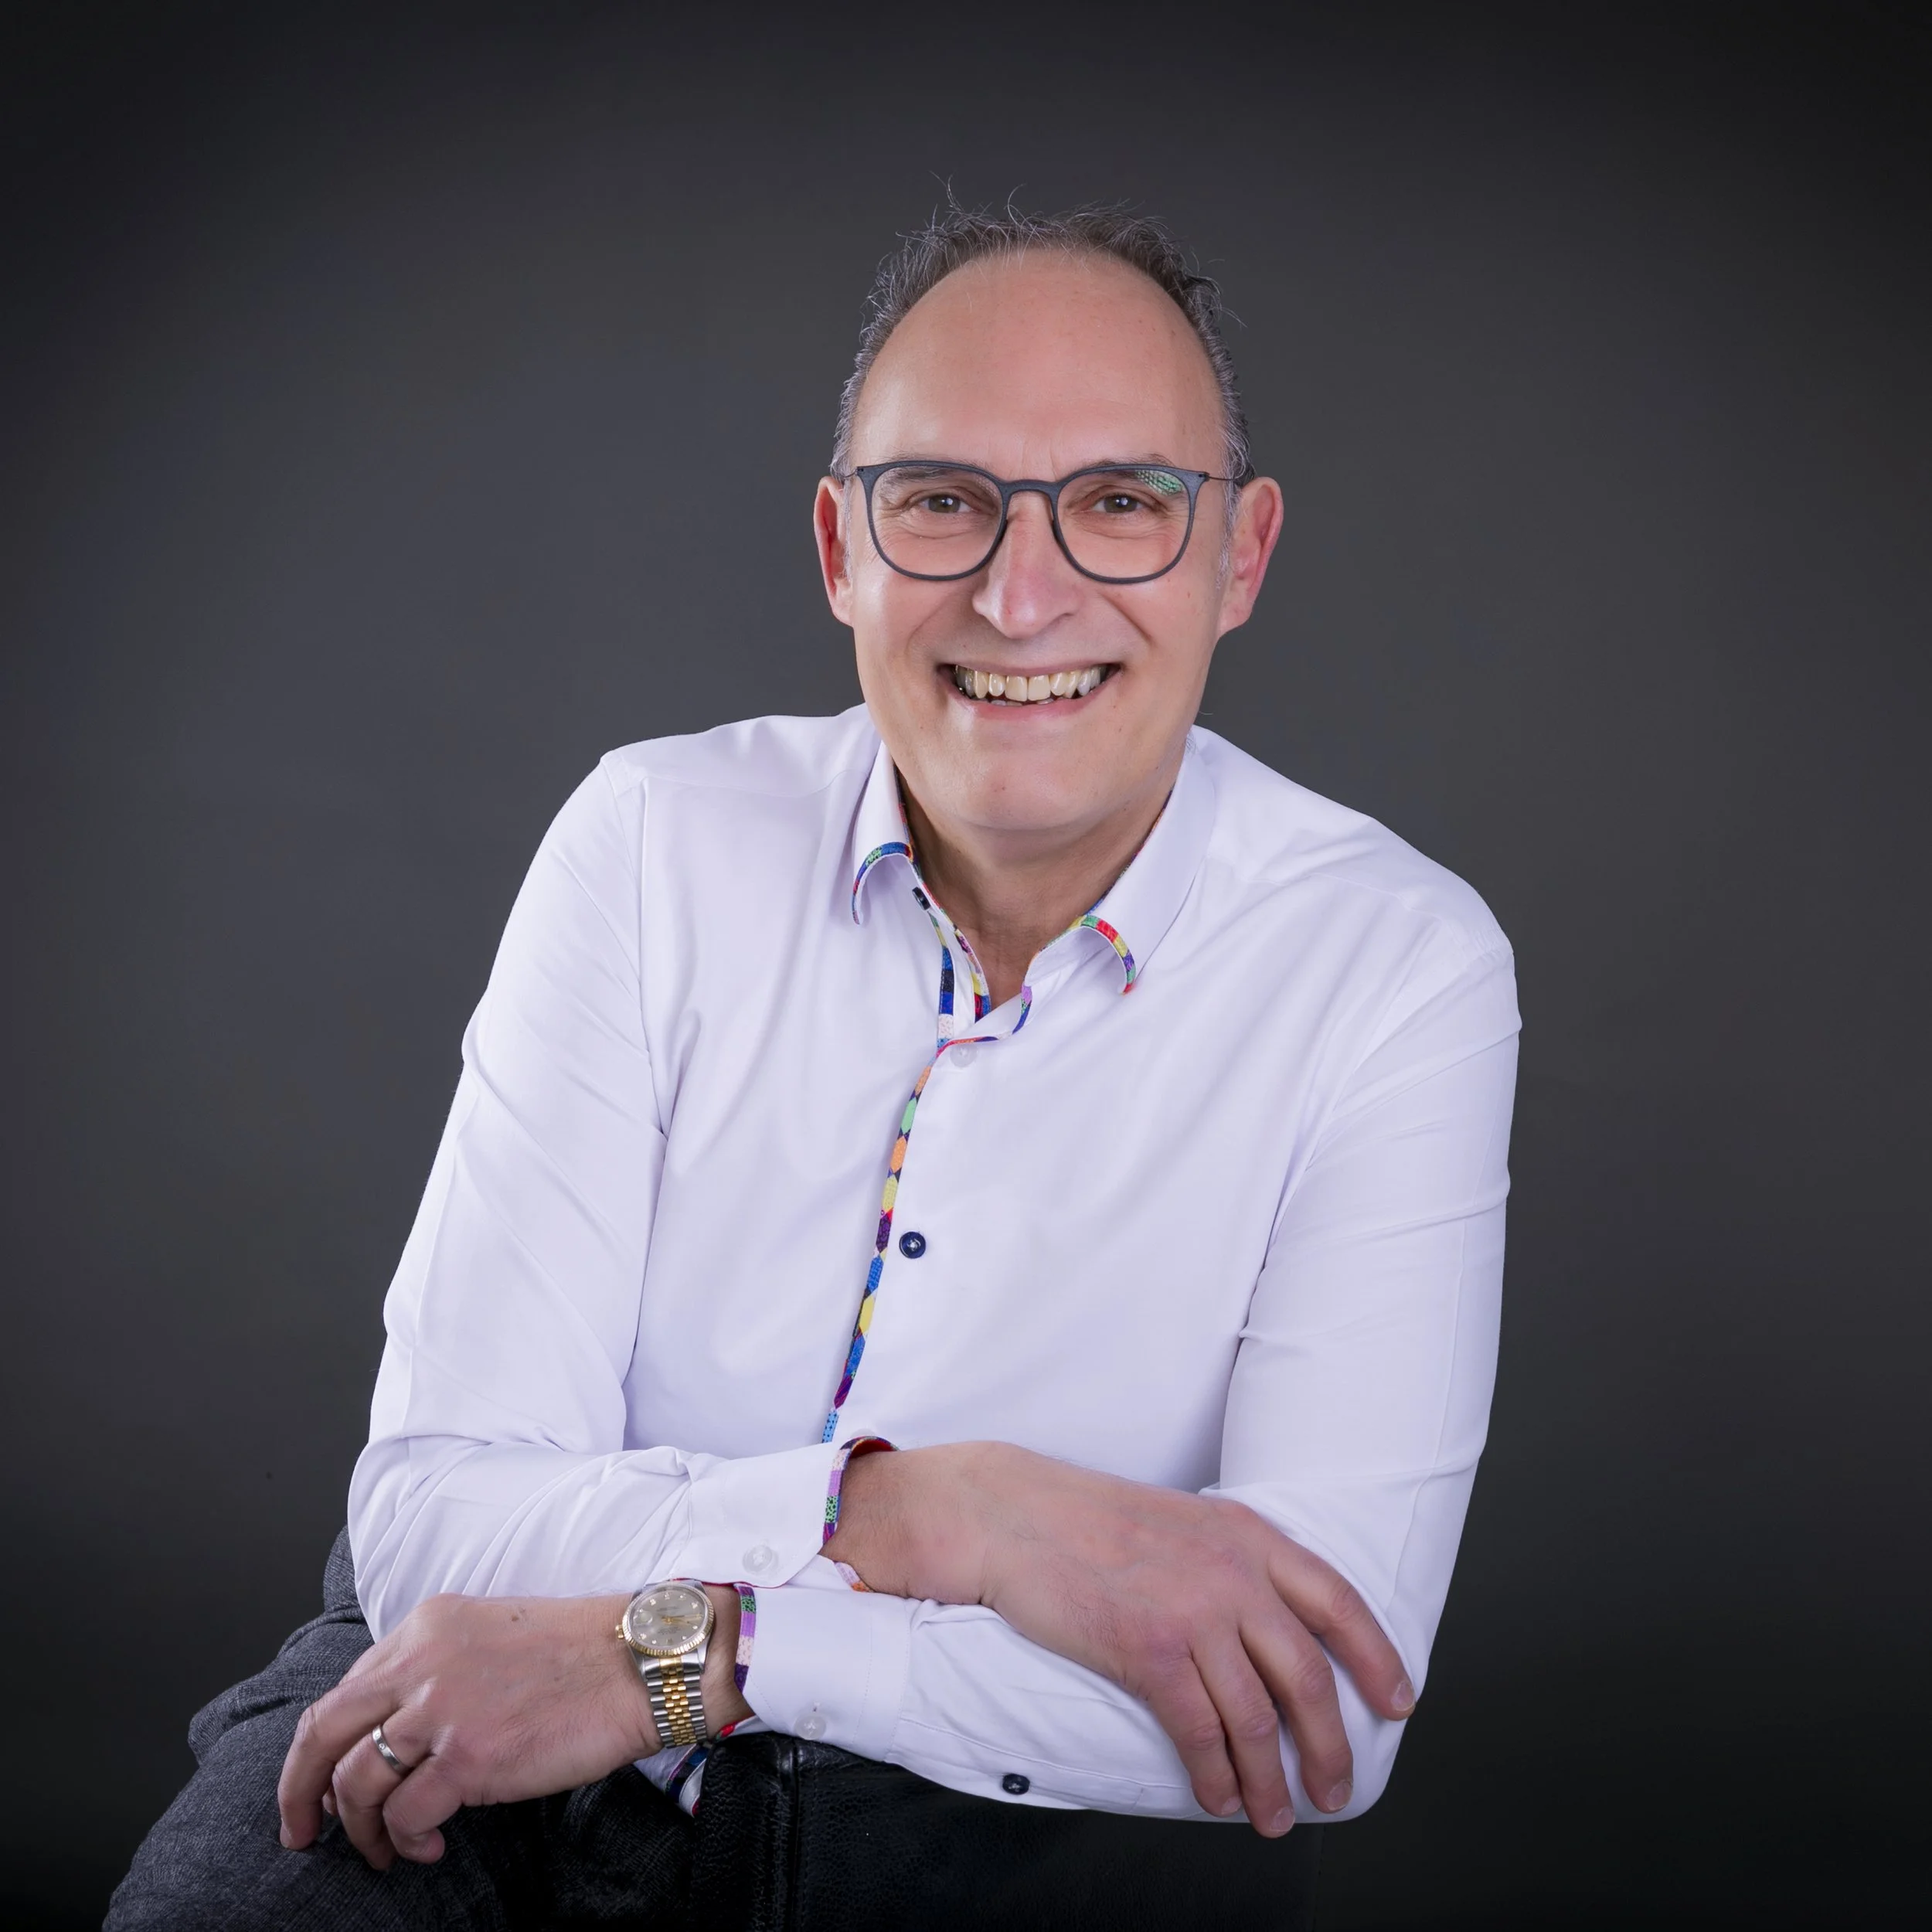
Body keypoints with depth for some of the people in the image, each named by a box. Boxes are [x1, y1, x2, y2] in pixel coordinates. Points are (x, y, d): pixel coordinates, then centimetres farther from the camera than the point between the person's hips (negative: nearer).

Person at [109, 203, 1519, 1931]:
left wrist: (676, 1646, -25)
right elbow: (436, 1518, -12)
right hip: (520, 1754, 0)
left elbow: (1327, 1706, -20)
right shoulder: (659, 843, -5)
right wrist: (923, 1511, -28)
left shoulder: (1400, 966, -10)